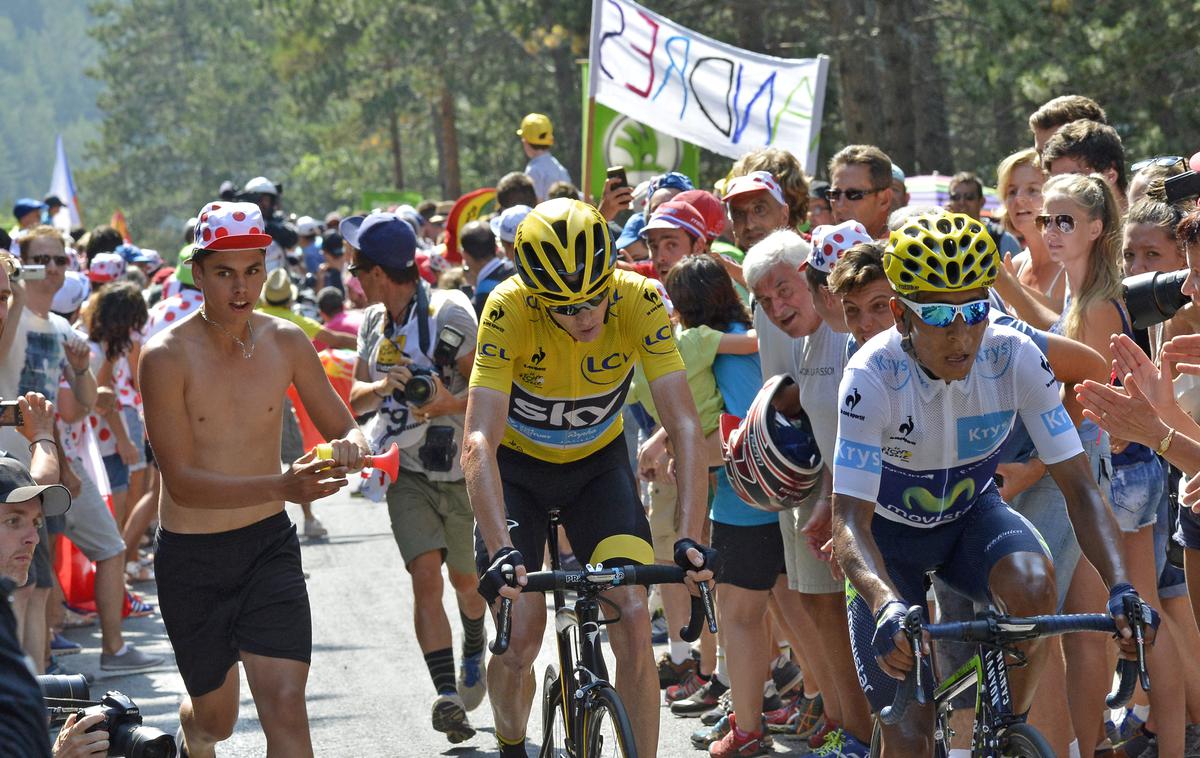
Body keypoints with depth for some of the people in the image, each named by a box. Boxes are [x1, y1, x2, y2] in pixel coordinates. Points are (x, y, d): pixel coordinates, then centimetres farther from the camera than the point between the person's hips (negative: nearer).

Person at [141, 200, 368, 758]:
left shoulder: (285, 342, -5)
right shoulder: (167, 357, -17)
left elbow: (343, 428, 6)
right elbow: (182, 480, -22)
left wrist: (350, 447, -21)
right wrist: (281, 487, -36)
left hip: (268, 545, 2)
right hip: (191, 558, -2)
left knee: (285, 706, -15)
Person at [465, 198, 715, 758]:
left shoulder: (640, 302, -27)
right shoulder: (509, 310, -32)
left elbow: (683, 425, -29)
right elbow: (479, 442, -37)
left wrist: (691, 538, -41)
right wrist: (501, 551, -50)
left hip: (597, 460, 1)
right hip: (518, 465, -1)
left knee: (632, 619, -16)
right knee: (519, 641, -9)